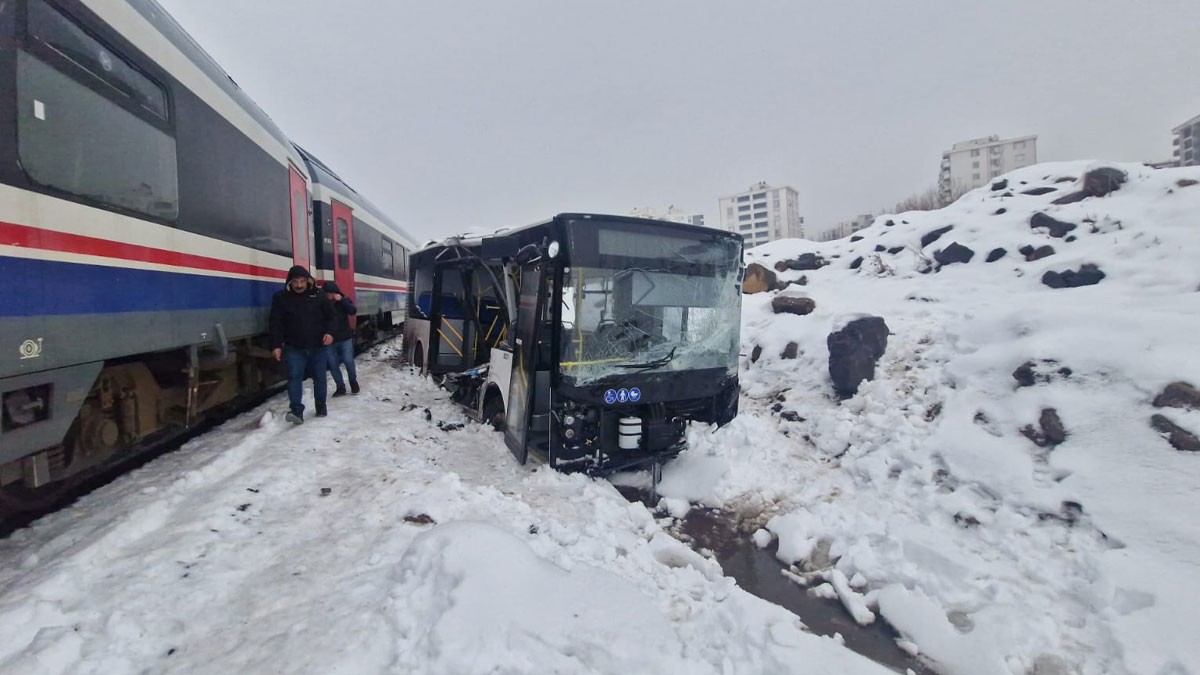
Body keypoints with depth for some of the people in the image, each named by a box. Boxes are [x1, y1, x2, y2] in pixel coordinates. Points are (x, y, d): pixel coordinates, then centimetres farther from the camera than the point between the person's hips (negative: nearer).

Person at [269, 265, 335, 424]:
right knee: (295, 376, -11)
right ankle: (297, 410, -14)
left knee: (319, 377, 10)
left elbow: (330, 317, 7)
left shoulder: (318, 295, 1)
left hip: (318, 346, 1)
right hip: (294, 347, -1)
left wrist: (329, 333, -10)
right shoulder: (281, 297, -1)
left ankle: (321, 406, 27)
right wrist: (276, 345, -8)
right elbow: (276, 323, -2)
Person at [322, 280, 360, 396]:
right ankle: (340, 387, 17)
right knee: (333, 364, 4)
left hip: (345, 338, -1)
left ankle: (353, 381, 20)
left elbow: (353, 311, -18)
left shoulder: (344, 300, -2)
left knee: (348, 361, -5)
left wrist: (341, 300, -25)